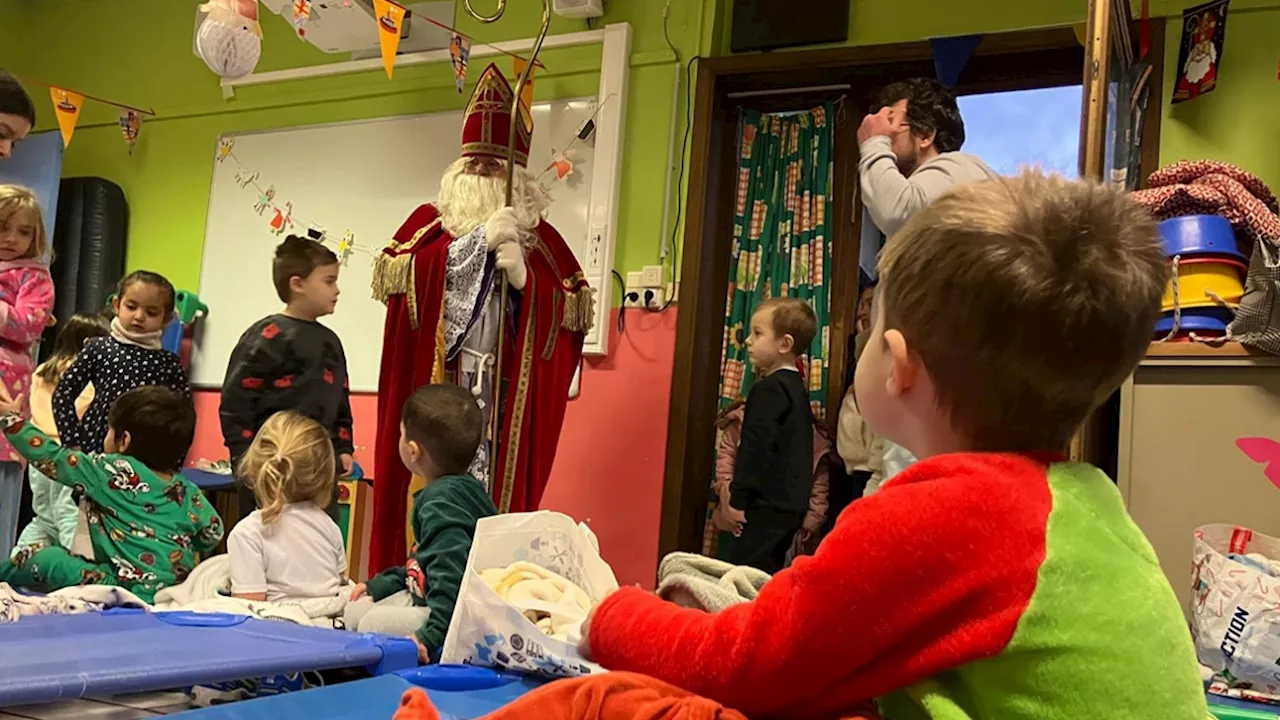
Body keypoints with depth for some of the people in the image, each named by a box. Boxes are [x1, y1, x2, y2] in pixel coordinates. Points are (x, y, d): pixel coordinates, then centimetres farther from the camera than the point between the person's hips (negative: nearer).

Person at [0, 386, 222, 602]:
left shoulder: (115, 472, -9)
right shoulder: (188, 493, 4)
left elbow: (52, 458, -1)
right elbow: (213, 534, 14)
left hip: (129, 589, -7)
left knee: (40, 558, 5)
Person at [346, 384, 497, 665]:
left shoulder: (443, 502, -22)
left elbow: (453, 575, -32)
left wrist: (432, 634, -34)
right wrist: (379, 585, 22)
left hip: (454, 615, -11)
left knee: (375, 622, -22)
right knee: (355, 610, 12)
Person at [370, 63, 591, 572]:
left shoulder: (540, 237, 14)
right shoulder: (430, 223, 13)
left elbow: (573, 311, 4)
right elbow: (394, 274, -7)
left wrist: (523, 277, -13)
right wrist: (479, 241, -12)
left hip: (506, 399, 1)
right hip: (433, 388, 0)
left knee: (496, 496, -3)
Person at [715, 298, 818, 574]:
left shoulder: (769, 389, -14)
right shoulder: (797, 388, 16)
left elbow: (757, 447, -19)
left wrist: (738, 500, -16)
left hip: (765, 506, -10)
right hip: (791, 506, 10)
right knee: (768, 578, 14)